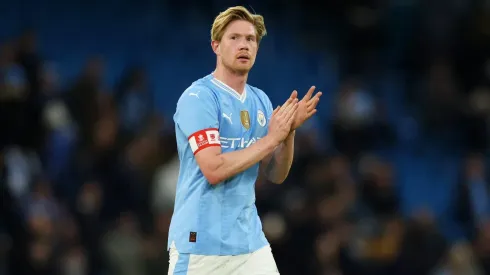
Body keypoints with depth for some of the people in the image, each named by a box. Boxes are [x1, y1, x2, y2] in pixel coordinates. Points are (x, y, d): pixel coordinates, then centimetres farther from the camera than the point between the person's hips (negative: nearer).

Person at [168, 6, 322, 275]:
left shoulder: (261, 101, 10)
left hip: (250, 241, 6)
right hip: (201, 243, -6)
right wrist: (271, 139, -14)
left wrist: (289, 131, -5)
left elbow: (276, 175, 11)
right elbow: (213, 169, -20)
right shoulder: (198, 97, -11)